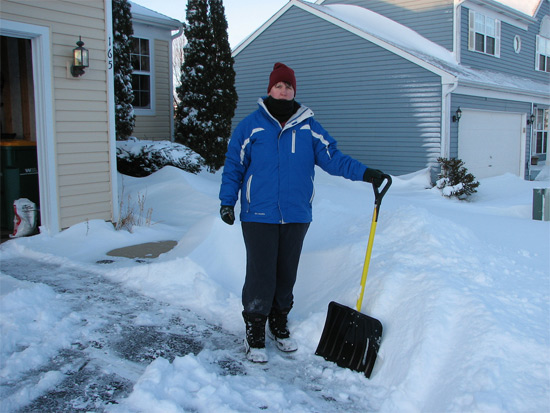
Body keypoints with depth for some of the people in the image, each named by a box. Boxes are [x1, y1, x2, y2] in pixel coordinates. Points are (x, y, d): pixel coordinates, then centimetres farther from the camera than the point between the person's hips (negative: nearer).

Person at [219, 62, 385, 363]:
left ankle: (279, 326, 31)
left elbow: (333, 157, 3)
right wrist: (227, 201, -2)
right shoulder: (251, 125, 1)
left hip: (296, 215, 3)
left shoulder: (308, 127, 7)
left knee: (287, 274, 13)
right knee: (260, 276, -2)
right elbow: (234, 165, 4)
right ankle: (254, 335, 13)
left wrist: (364, 173, -7)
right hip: (258, 215, -3)